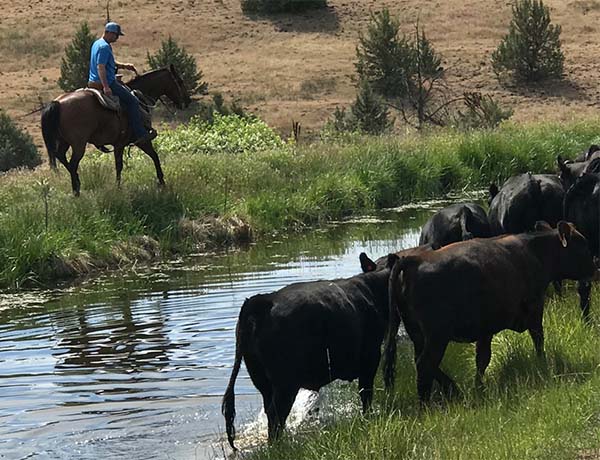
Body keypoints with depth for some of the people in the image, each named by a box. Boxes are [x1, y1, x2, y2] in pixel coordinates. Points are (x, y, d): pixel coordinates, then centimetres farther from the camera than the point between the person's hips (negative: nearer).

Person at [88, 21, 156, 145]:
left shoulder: (97, 44, 16)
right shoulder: (104, 47, -18)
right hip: (108, 82, -11)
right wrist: (106, 87, -33)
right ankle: (140, 134, -12)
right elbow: (101, 67, -27)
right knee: (133, 101, -8)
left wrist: (124, 66, 15)